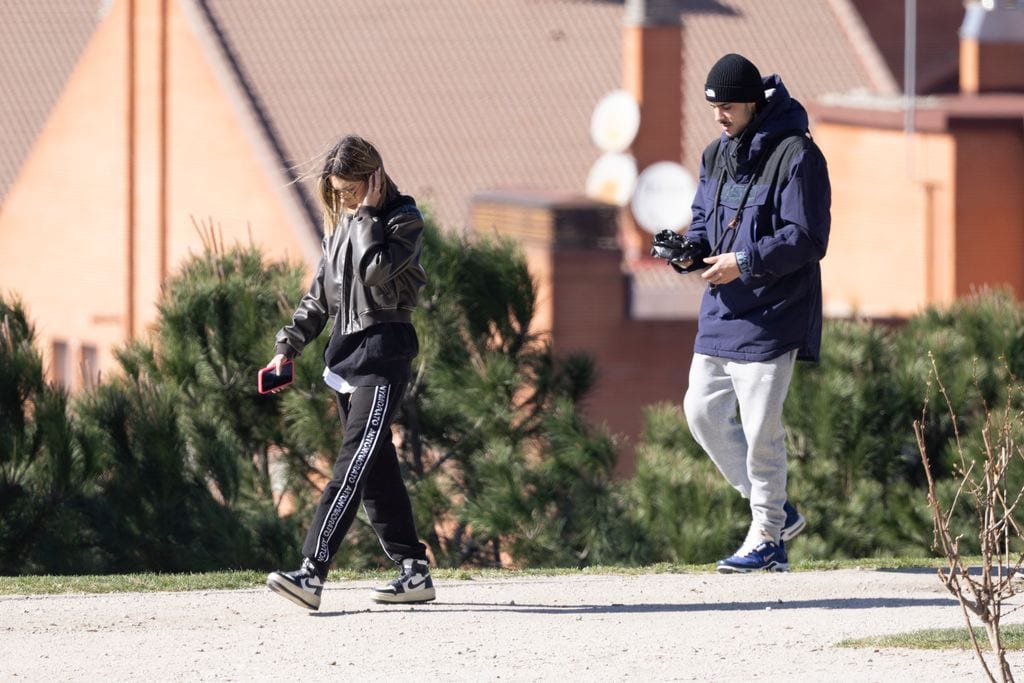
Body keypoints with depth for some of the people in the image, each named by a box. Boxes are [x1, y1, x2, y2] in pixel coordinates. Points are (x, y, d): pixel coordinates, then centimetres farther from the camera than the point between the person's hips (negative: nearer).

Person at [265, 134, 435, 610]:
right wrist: (289, 346, 11)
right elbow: (319, 296, 20)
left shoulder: (403, 219, -6)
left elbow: (376, 271, -24)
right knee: (376, 469, 8)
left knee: (354, 462, -16)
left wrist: (367, 214, -15)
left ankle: (312, 574, -27)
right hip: (346, 354, 9)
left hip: (383, 352, -9)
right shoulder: (340, 223, 16)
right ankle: (414, 571, 13)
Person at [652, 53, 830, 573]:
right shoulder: (717, 154, 12)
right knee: (703, 411, 9)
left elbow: (806, 238, -17)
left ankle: (766, 538, 7)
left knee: (759, 426, -6)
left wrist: (745, 262, -24)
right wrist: (689, 251, 0)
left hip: (772, 315, -9)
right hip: (721, 313, 9)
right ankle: (776, 510, 22)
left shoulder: (795, 155, -13)